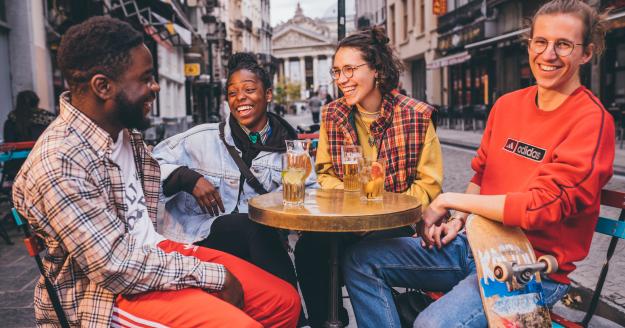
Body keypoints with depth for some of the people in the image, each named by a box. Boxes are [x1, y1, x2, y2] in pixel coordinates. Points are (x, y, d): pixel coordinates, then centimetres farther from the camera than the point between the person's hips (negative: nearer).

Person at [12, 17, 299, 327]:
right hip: (110, 291, -8)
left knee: (284, 301, 1)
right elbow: (118, 269, -23)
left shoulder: (124, 130, 2)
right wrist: (214, 275, -17)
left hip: (156, 250, 8)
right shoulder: (58, 164, -24)